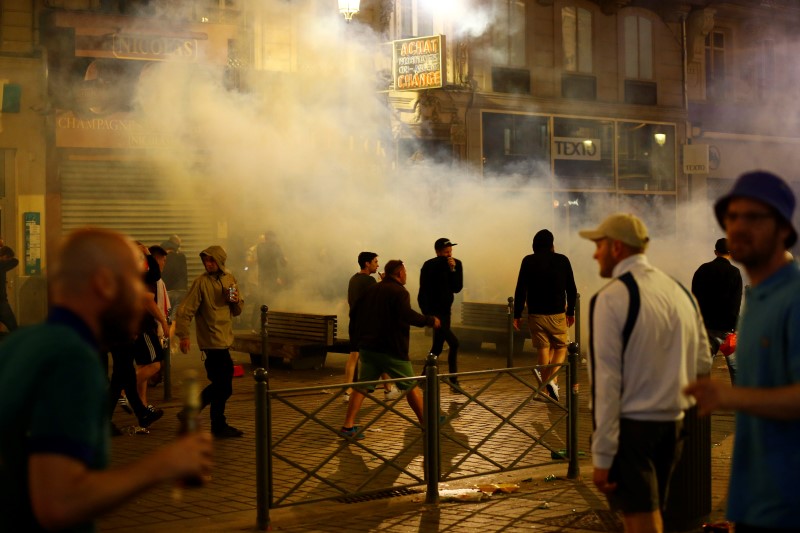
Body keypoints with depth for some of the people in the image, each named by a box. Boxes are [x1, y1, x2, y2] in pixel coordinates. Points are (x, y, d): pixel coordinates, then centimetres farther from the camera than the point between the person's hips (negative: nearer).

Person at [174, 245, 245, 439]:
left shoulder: (230, 279, 9)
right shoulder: (201, 282, -11)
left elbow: (237, 311, 14)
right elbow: (185, 310, -15)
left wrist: (235, 301, -7)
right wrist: (184, 335, -22)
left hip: (225, 339, 8)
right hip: (213, 340, -7)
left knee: (219, 384, 16)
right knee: (223, 387, -4)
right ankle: (219, 426, 10)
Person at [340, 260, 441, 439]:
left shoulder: (371, 290, 13)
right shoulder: (399, 292, -11)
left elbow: (354, 313, 17)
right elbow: (406, 315, -28)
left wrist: (356, 339, 27)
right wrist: (430, 320, -17)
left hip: (367, 347, 6)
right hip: (392, 350, -6)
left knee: (362, 386, 6)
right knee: (411, 386, 7)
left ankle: (348, 426, -2)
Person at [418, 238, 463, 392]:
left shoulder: (456, 264, 2)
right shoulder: (429, 266, -11)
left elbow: (457, 288, -7)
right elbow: (423, 292, -13)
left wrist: (453, 270, -19)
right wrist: (428, 315, -19)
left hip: (445, 310, 6)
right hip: (432, 309, -6)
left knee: (437, 347, 11)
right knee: (454, 343, -17)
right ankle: (453, 381, -12)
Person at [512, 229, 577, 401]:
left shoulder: (528, 261, -2)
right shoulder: (562, 260, 0)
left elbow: (520, 290, -4)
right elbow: (571, 289, 5)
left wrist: (517, 315, 2)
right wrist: (570, 311, 18)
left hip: (536, 314, 1)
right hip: (557, 314, 0)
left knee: (543, 350, 8)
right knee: (561, 348, 12)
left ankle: (546, 390, 9)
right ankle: (551, 378, -13)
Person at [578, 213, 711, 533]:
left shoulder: (611, 298, -13)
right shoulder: (680, 292, 6)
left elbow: (606, 381, -16)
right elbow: (703, 364, 12)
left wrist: (602, 455, -14)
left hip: (631, 425, -7)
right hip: (673, 423, 7)